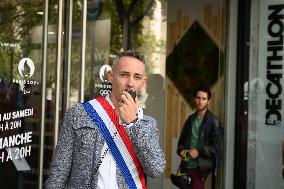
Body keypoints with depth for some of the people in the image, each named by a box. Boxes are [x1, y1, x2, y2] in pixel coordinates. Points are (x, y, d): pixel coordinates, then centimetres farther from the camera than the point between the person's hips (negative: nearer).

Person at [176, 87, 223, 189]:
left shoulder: (213, 121, -4)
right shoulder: (191, 119, 14)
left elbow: (216, 147, -8)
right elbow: (181, 140, 21)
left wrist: (199, 151, -18)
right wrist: (181, 150, 1)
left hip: (200, 167, -5)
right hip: (185, 166, 6)